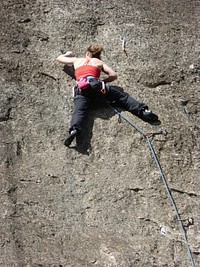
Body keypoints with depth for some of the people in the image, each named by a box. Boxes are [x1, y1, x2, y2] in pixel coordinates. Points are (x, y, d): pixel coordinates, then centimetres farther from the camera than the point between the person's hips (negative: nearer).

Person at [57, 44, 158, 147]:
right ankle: (143, 110, -13)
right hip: (95, 84, 0)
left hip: (80, 88, 1)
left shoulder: (77, 60, 33)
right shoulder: (99, 62, 29)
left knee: (79, 111, -22)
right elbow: (113, 75, 19)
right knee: (122, 97, 5)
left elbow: (59, 58, 47)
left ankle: (74, 130, -51)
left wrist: (67, 54, 66)